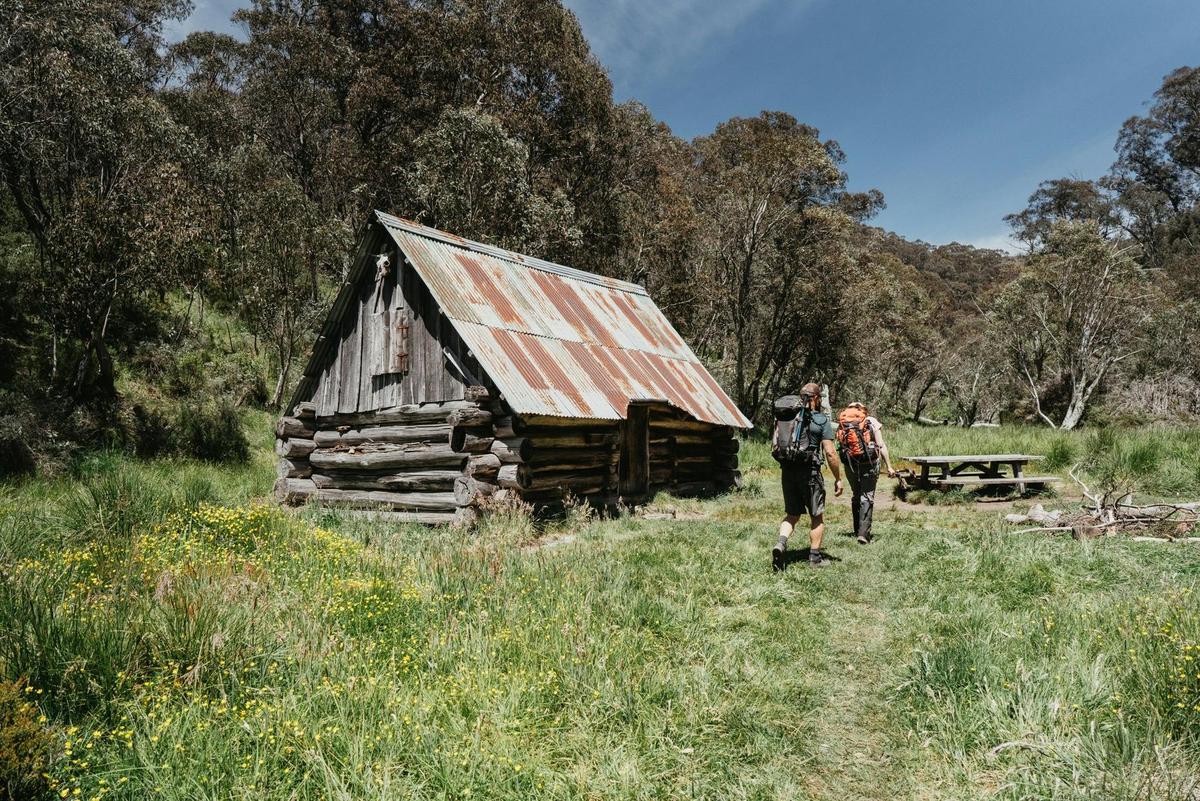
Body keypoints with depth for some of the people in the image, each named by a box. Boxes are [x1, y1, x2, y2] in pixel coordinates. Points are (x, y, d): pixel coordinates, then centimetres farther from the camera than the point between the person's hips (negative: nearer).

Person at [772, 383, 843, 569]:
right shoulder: (822, 420, -6)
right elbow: (830, 453, -10)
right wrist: (838, 479, -3)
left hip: (788, 472, 4)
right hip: (810, 473, -4)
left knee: (792, 515, 15)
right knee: (817, 517, 11)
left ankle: (781, 543, -9)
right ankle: (815, 557, 16)